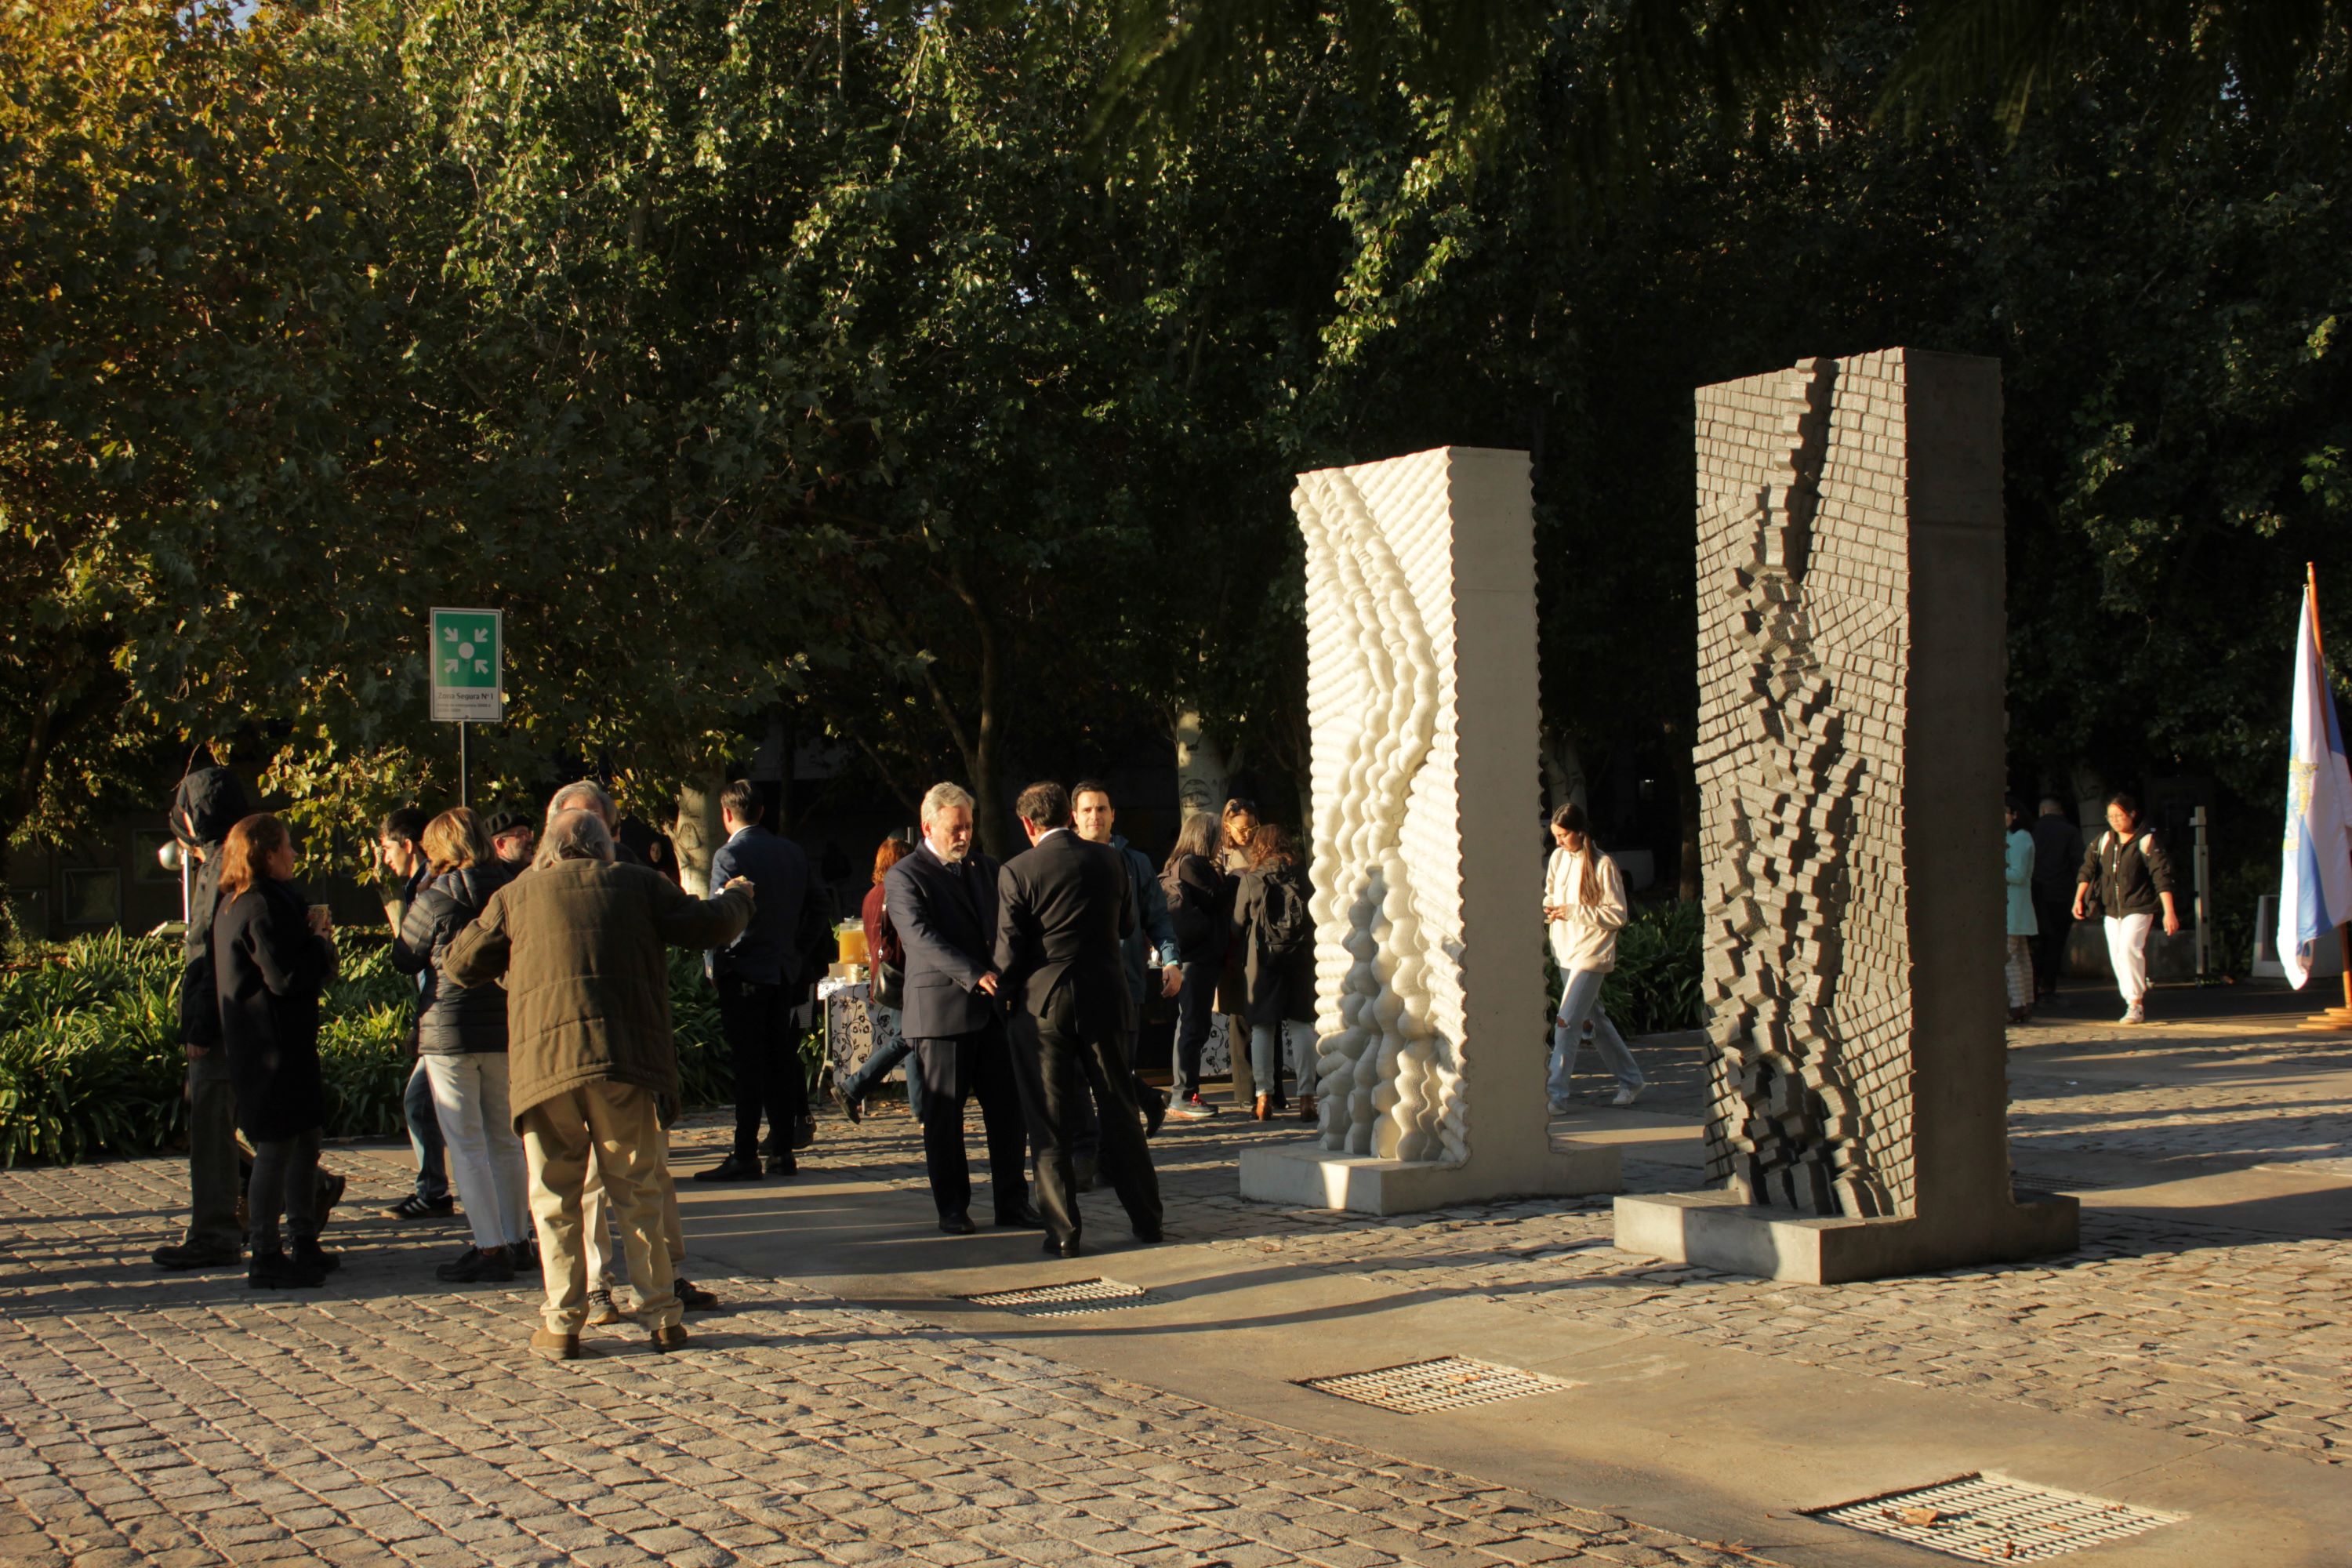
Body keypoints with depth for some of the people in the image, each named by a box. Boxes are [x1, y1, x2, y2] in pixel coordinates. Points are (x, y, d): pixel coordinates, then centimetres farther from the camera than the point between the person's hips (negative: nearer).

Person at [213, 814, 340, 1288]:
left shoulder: (236, 904, 15)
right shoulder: (262, 905, -18)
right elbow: (286, 976, -23)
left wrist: (311, 937, 6)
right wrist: (322, 943, -9)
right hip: (274, 1045, -11)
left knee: (305, 1138, 17)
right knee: (277, 1146, -6)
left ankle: (305, 1244, 26)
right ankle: (265, 1258, -1)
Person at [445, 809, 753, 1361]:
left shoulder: (515, 896, 13)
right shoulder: (638, 885, 12)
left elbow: (461, 966, 19)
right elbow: (709, 925, 11)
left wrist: (477, 936, 41)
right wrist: (736, 898, 33)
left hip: (542, 1063, 0)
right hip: (628, 1065, 0)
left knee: (555, 1200, 10)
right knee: (641, 1191, 10)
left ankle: (561, 1324, 8)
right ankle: (661, 1314, 10)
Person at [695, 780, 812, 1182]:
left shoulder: (729, 855, -12)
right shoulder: (792, 852, 9)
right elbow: (804, 910, 13)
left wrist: (712, 966, -4)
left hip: (743, 972, -6)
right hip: (782, 970, 6)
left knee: (748, 1064, -5)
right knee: (778, 1062, 10)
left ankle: (745, 1156, -4)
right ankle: (783, 1152, 12)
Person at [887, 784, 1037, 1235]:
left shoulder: (985, 868, 17)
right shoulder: (904, 877, -4)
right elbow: (922, 937, -17)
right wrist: (974, 975, -28)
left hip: (995, 1008, 5)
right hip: (942, 1008, -5)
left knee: (1009, 1108, 4)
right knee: (944, 1113, 2)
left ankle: (1012, 1201, 13)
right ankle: (952, 1209, 11)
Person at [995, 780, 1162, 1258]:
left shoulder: (1017, 872, -10)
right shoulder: (1110, 860, 1)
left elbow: (1009, 949, -8)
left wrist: (1005, 994, 10)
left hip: (1043, 1004, -3)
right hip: (1104, 998, 3)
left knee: (1049, 1121, 4)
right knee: (1120, 1112, 13)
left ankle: (1063, 1231, 3)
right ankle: (1147, 1219, 19)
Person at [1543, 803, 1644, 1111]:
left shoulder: (1603, 865, -14)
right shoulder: (1558, 857, 5)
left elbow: (1618, 915, -13)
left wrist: (1574, 911, -19)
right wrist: (1548, 909, -4)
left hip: (1590, 955, -7)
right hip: (1564, 952, 7)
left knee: (1567, 1022, -14)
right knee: (1595, 1019, 16)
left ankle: (1556, 1095, -12)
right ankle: (1631, 1080, 30)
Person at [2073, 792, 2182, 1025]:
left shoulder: (2146, 842, -7)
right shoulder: (2104, 840, 7)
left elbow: (2162, 877, -11)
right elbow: (2087, 869, 9)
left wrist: (2169, 912, -17)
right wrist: (2078, 899, -3)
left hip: (2138, 907, -5)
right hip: (2111, 909, 5)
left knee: (2129, 949, -21)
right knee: (2117, 956, 5)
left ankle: (2136, 1004, -15)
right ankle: (2136, 1004, 16)